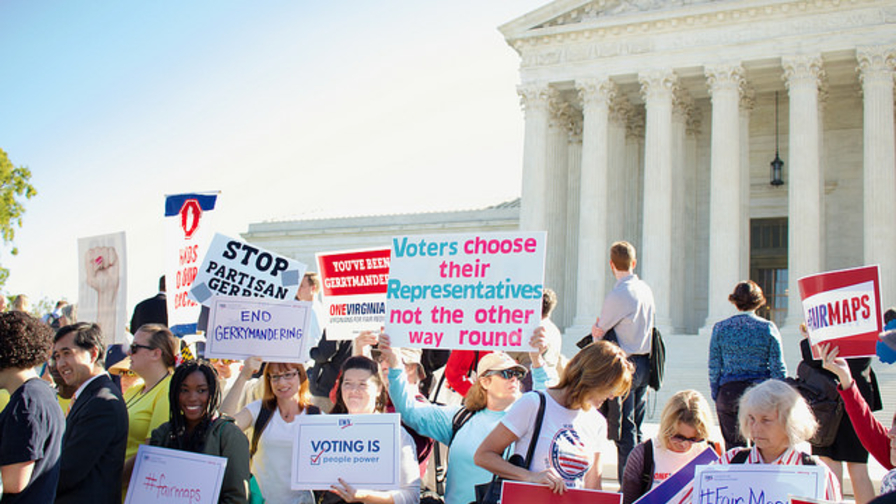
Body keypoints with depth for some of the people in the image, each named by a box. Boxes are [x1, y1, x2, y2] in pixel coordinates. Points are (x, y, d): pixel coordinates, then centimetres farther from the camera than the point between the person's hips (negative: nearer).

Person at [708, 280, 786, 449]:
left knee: (733, 447, 7)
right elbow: (778, 368, -2)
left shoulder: (720, 328, 0)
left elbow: (714, 367, 3)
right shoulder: (768, 327, -3)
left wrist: (715, 395, 11)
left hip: (728, 392, 1)